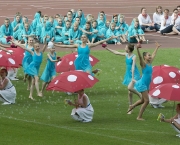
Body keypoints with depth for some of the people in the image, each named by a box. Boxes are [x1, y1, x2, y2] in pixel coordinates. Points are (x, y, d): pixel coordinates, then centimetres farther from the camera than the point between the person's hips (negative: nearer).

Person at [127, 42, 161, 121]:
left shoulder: (150, 63, 7)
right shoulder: (144, 64, -13)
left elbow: (153, 55, 23)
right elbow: (140, 57, -31)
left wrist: (157, 48, 36)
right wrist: (137, 49, -48)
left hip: (147, 85, 8)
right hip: (142, 84, -8)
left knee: (143, 100, 18)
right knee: (146, 101, -8)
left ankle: (132, 106, 42)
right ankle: (139, 117, 1)